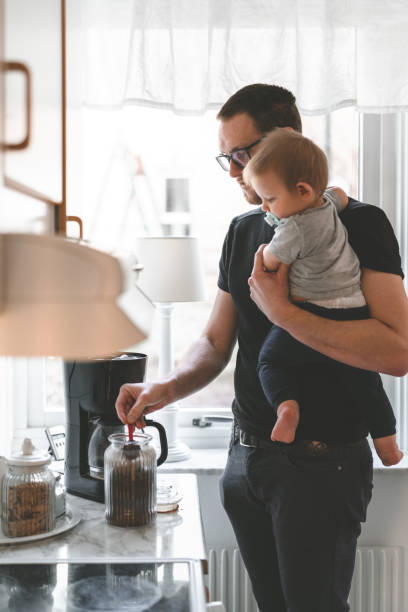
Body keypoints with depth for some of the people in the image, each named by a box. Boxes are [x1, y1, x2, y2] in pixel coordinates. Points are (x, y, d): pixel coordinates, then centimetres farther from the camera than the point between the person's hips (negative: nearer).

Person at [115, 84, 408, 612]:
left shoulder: (358, 223, -12)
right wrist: (167, 388, -7)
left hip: (321, 463, -6)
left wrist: (283, 312, -24)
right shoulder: (243, 232, 10)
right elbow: (216, 341, 12)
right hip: (246, 457, 6)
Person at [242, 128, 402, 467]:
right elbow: (341, 194, 30)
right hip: (355, 313, 7)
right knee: (362, 379, 19)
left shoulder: (294, 229, -18)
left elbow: (269, 262, -4)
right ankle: (387, 444, 28)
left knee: (270, 361, 10)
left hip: (311, 315, -7)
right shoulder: (329, 202, 6)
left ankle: (287, 405, -16)